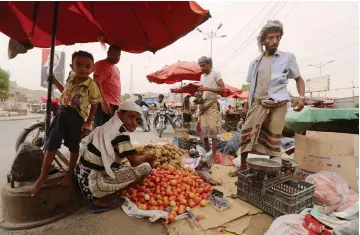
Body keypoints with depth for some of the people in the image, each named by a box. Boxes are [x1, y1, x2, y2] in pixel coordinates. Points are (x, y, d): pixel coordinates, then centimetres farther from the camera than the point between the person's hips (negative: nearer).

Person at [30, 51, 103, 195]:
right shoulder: (70, 80, 7)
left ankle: (69, 174, 28)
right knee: (51, 144, 6)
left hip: (77, 118, -5)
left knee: (74, 147, 8)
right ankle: (42, 176, 20)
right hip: (62, 113, 5)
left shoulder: (91, 85, -11)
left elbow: (94, 106, -7)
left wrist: (88, 123, -10)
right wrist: (55, 82, 23)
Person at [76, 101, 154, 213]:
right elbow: (135, 161, -15)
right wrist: (147, 157, 9)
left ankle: (97, 196, 13)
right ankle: (102, 200, -3)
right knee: (146, 167, -13)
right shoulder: (120, 131, -16)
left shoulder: (108, 126, 9)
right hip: (94, 182, -9)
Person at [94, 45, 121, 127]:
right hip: (105, 104, -9)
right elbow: (96, 83, -16)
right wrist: (103, 102, -25)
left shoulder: (116, 68, 23)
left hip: (115, 104, 9)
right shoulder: (102, 64, -5)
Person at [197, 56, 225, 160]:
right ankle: (207, 153, 14)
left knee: (212, 129, -11)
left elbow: (222, 89, -12)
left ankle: (213, 156, -7)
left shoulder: (216, 74, -3)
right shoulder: (202, 76, 17)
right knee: (203, 129, 3)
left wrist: (207, 88, -20)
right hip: (203, 105, 6)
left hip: (212, 104, -6)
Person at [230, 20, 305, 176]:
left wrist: (301, 96, -7)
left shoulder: (288, 57, 4)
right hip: (258, 104, 2)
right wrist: (247, 104, 13)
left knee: (273, 138, 5)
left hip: (278, 105, -2)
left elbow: (299, 79, 9)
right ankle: (243, 166, 10)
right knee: (247, 132, -4)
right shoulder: (255, 62, 10)